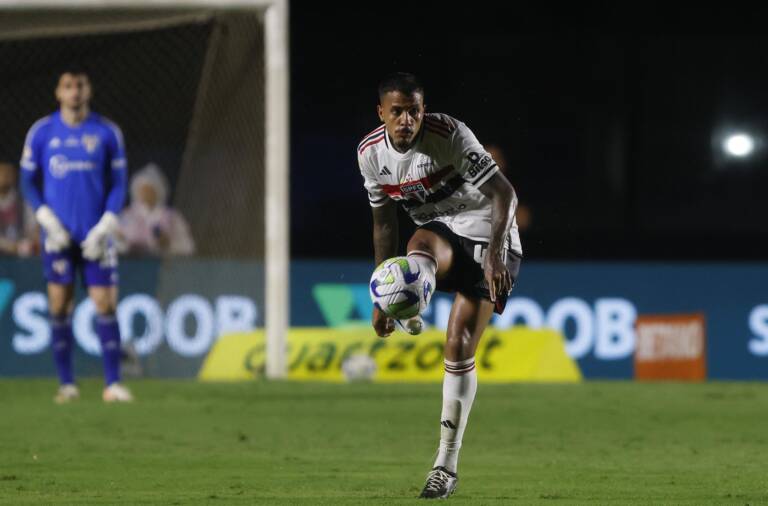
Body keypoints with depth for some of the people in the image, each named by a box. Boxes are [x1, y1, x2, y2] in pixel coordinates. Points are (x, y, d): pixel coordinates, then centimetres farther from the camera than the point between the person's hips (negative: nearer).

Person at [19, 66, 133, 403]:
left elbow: (118, 185, 5)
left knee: (105, 306, -6)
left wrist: (104, 227, -7)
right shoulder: (41, 132, 4)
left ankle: (113, 383, -5)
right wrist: (47, 220, -7)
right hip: (59, 235, 0)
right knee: (59, 308, 0)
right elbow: (29, 182, 6)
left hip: (95, 237, 0)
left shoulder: (107, 133, 3)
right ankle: (66, 384, 7)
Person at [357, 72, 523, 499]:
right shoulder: (371, 152, -5)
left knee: (459, 348, -12)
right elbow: (383, 224, 7)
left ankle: (447, 464, -7)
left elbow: (504, 192, -24)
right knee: (421, 244, -36)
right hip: (439, 230, 5)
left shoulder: (449, 135, -22)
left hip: (486, 235, -5)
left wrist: (495, 252, -38)